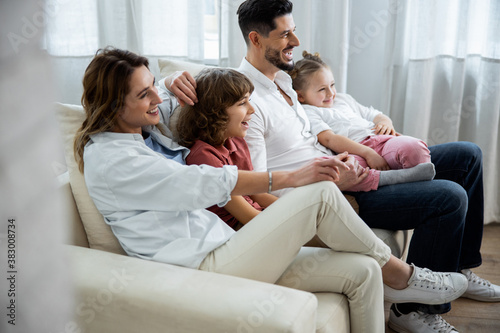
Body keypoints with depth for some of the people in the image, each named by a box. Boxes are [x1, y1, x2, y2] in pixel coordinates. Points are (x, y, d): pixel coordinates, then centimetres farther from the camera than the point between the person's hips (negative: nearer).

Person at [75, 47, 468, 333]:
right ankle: (400, 275, 3)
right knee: (320, 195, -19)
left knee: (362, 272, -5)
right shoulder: (108, 157, -14)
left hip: (225, 249, 9)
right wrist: (292, 177, -19)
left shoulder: (145, 127, 12)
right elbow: (205, 185, -21)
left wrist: (178, 84, 7)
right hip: (202, 270, -9)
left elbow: (175, 87, 33)